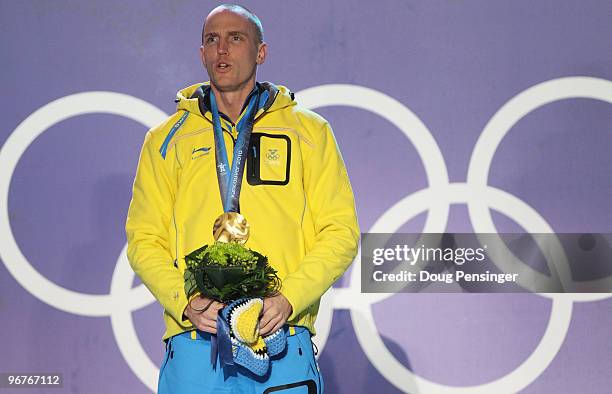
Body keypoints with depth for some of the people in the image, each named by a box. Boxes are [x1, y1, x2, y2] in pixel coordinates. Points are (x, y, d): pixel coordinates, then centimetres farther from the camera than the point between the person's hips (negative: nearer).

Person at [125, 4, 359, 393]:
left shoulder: (309, 131, 11)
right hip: (194, 343, 1)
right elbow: (144, 239, 9)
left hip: (283, 336, 0)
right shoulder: (168, 139, 13)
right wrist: (185, 303, -9)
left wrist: (288, 299, -10)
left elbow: (340, 232, 5)